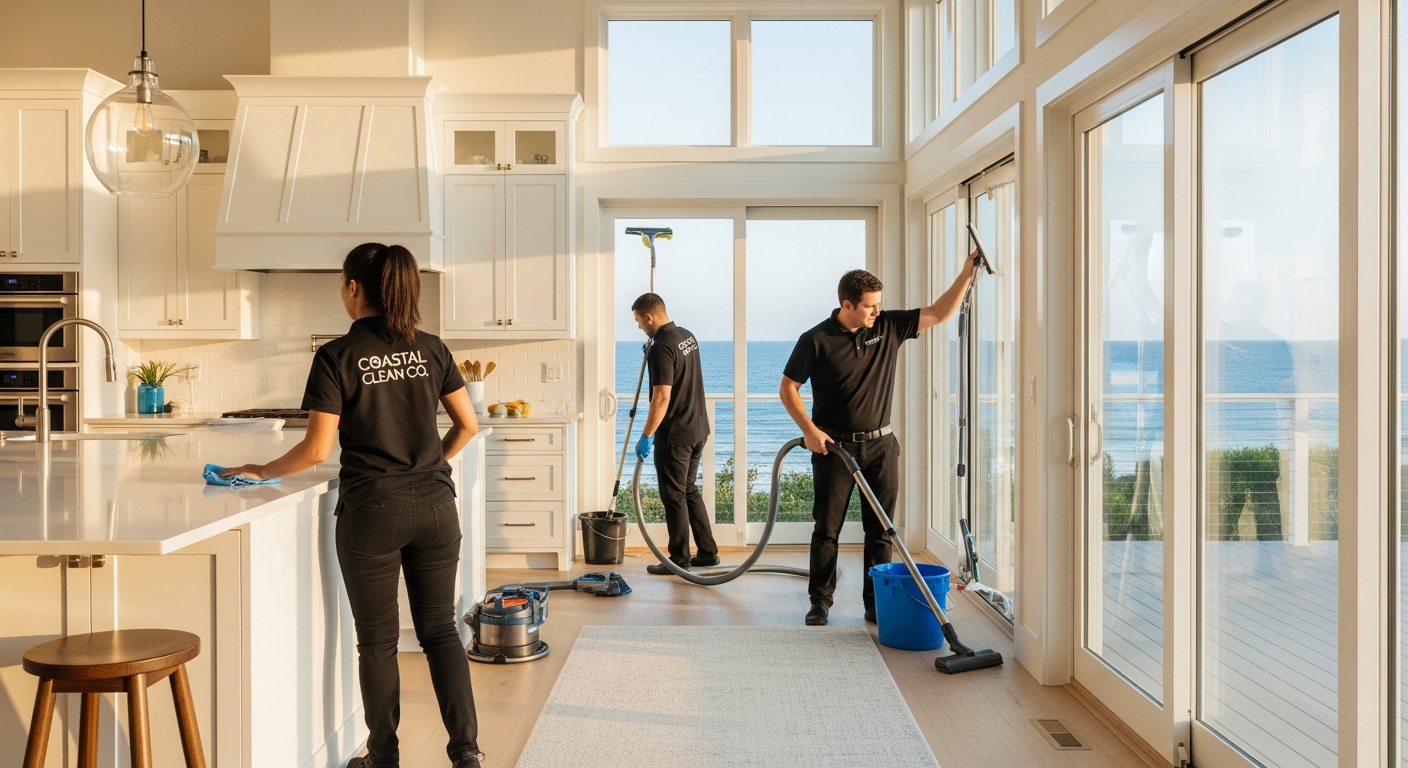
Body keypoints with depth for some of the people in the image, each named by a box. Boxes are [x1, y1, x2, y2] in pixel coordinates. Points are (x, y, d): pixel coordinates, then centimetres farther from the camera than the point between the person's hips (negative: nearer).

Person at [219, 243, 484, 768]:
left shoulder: (336, 357, -8)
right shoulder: (430, 349, 4)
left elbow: (317, 449, -11)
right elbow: (468, 425, 8)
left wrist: (263, 472, 4)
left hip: (372, 509, -3)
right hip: (435, 505, 4)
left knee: (378, 640, 10)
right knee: (440, 628, 13)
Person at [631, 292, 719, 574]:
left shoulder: (662, 348, -20)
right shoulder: (687, 336, 8)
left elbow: (662, 397, -25)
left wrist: (646, 436, -21)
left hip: (675, 434, -9)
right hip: (698, 428, 9)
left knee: (674, 496, 2)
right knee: (689, 490, 18)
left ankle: (679, 559, 10)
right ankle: (708, 552, 22)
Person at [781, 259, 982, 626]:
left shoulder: (888, 327, 2)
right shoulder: (816, 340, -9)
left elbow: (939, 313, 4)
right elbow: (788, 388, -4)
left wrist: (967, 273, -5)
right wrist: (809, 429, -15)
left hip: (880, 446, 3)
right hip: (833, 446, -3)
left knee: (880, 530, 6)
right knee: (827, 528, 3)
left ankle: (876, 602, 16)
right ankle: (820, 601, 14)